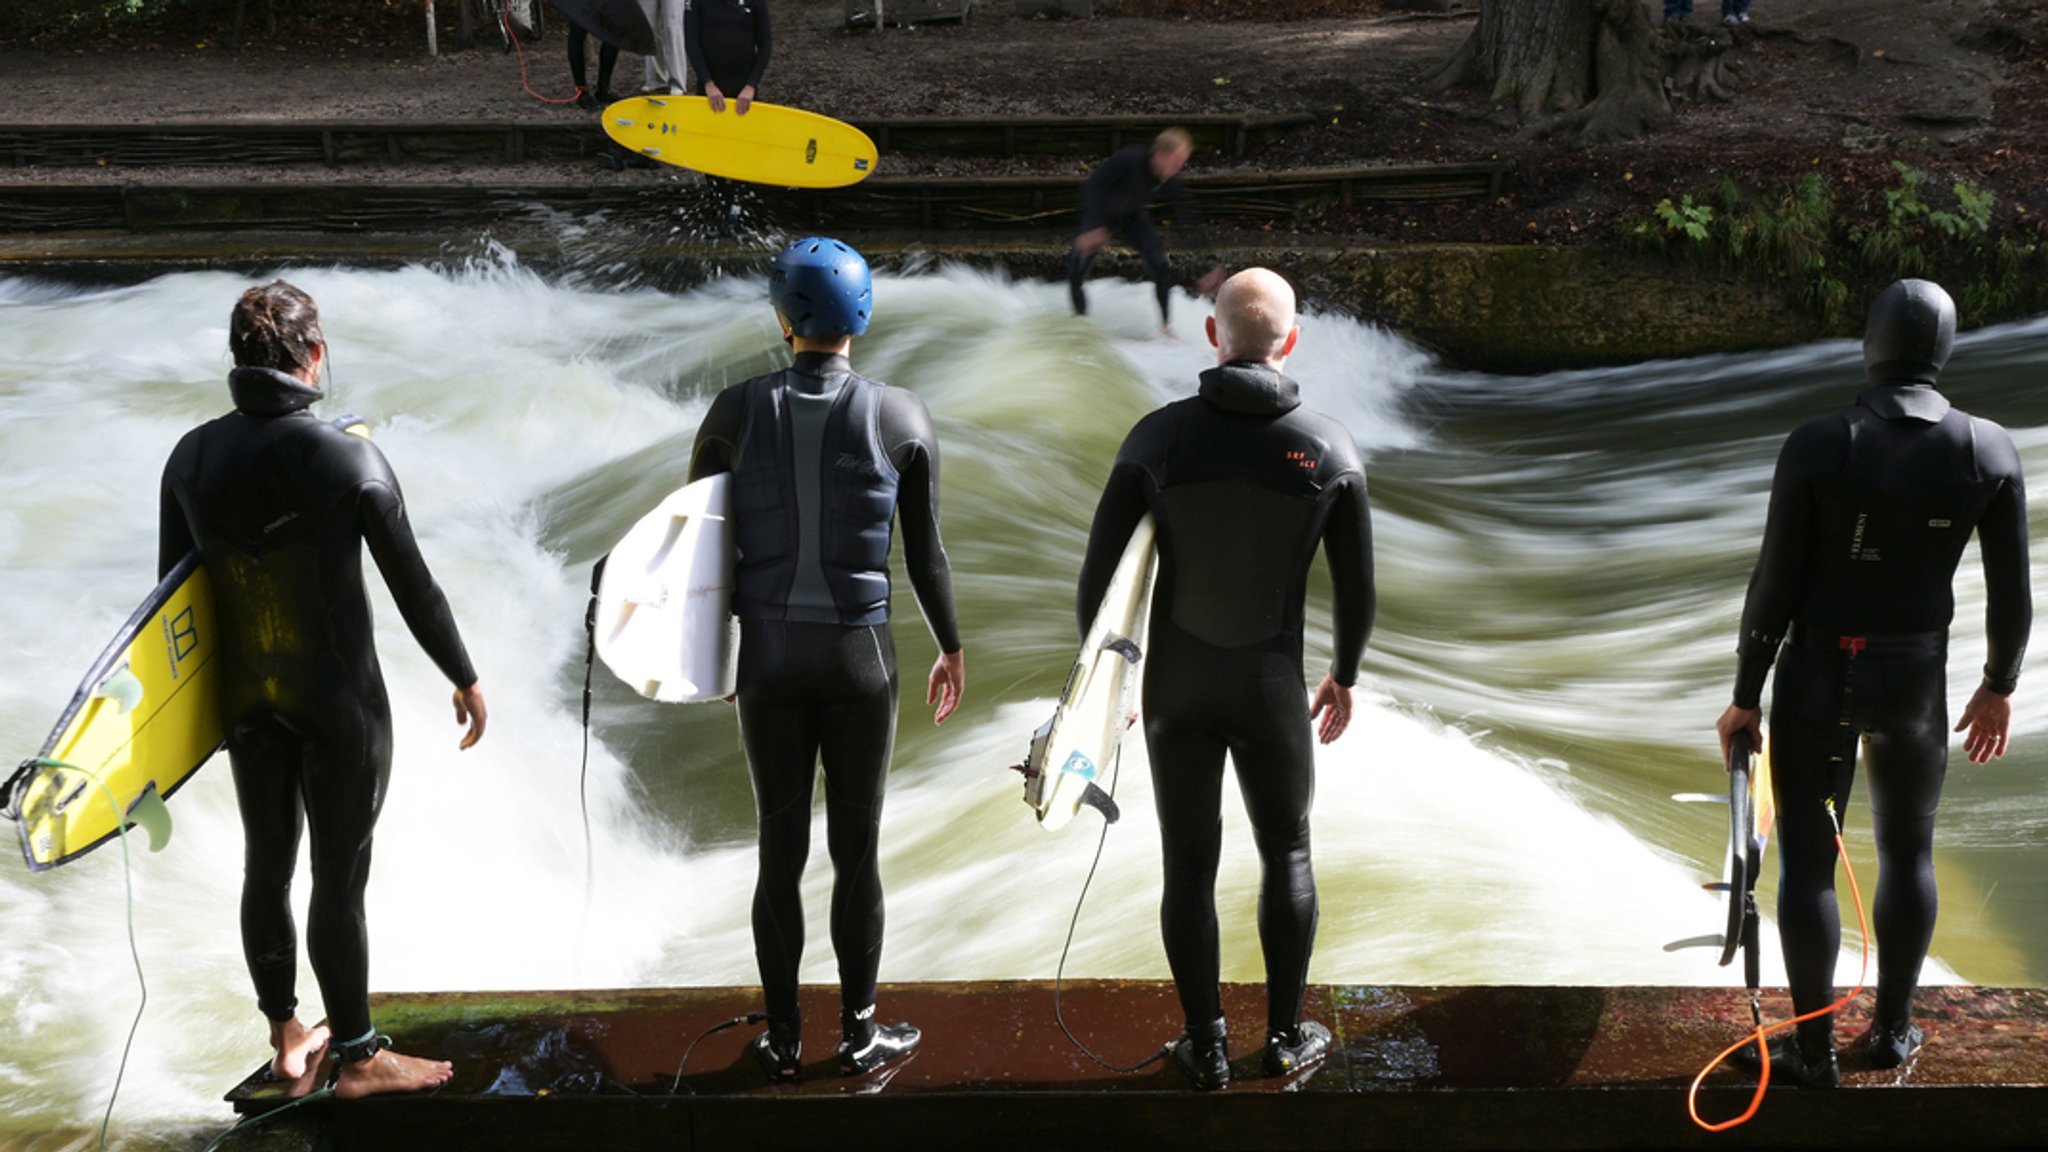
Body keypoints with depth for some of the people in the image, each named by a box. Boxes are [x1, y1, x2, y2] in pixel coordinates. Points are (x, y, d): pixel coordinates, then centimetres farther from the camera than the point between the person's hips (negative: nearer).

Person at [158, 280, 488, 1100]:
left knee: (266, 863, 17)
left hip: (245, 699, 5)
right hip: (339, 701, -5)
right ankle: (358, 1058, 16)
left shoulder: (192, 458, -5)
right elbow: (413, 586, -12)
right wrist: (465, 679, 1)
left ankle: (287, 1042, 30)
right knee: (339, 877, 4)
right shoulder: (349, 460, -18)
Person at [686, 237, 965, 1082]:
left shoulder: (739, 410, -4)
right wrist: (951, 648, 14)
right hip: (860, 659, -1)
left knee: (781, 852, 11)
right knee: (856, 853, 10)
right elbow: (926, 553, 0)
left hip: (769, 658, 1)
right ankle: (860, 1035, 20)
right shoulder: (902, 418, -6)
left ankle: (784, 1040, 19)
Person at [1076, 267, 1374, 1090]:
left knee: (1189, 865, 11)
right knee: (1286, 854, 19)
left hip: (1176, 686, 0)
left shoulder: (1159, 437, -15)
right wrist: (1344, 676, 14)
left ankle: (1206, 1047, 19)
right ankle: (1285, 1037, 25)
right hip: (1271, 689, 0)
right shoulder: (1330, 449, -13)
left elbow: (1099, 575, -11)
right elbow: (1358, 592, -5)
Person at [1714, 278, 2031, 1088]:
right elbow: (2012, 593, -4)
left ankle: (1814, 1050, 17)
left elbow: (1774, 585, -13)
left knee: (1808, 863, 9)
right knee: (1907, 851, 23)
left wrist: (1745, 697, -2)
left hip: (1817, 681, -2)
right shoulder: (1989, 450, -10)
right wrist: (1999, 685, 14)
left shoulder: (1817, 446, -17)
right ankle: (1891, 1028, 33)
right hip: (1914, 686, 3)